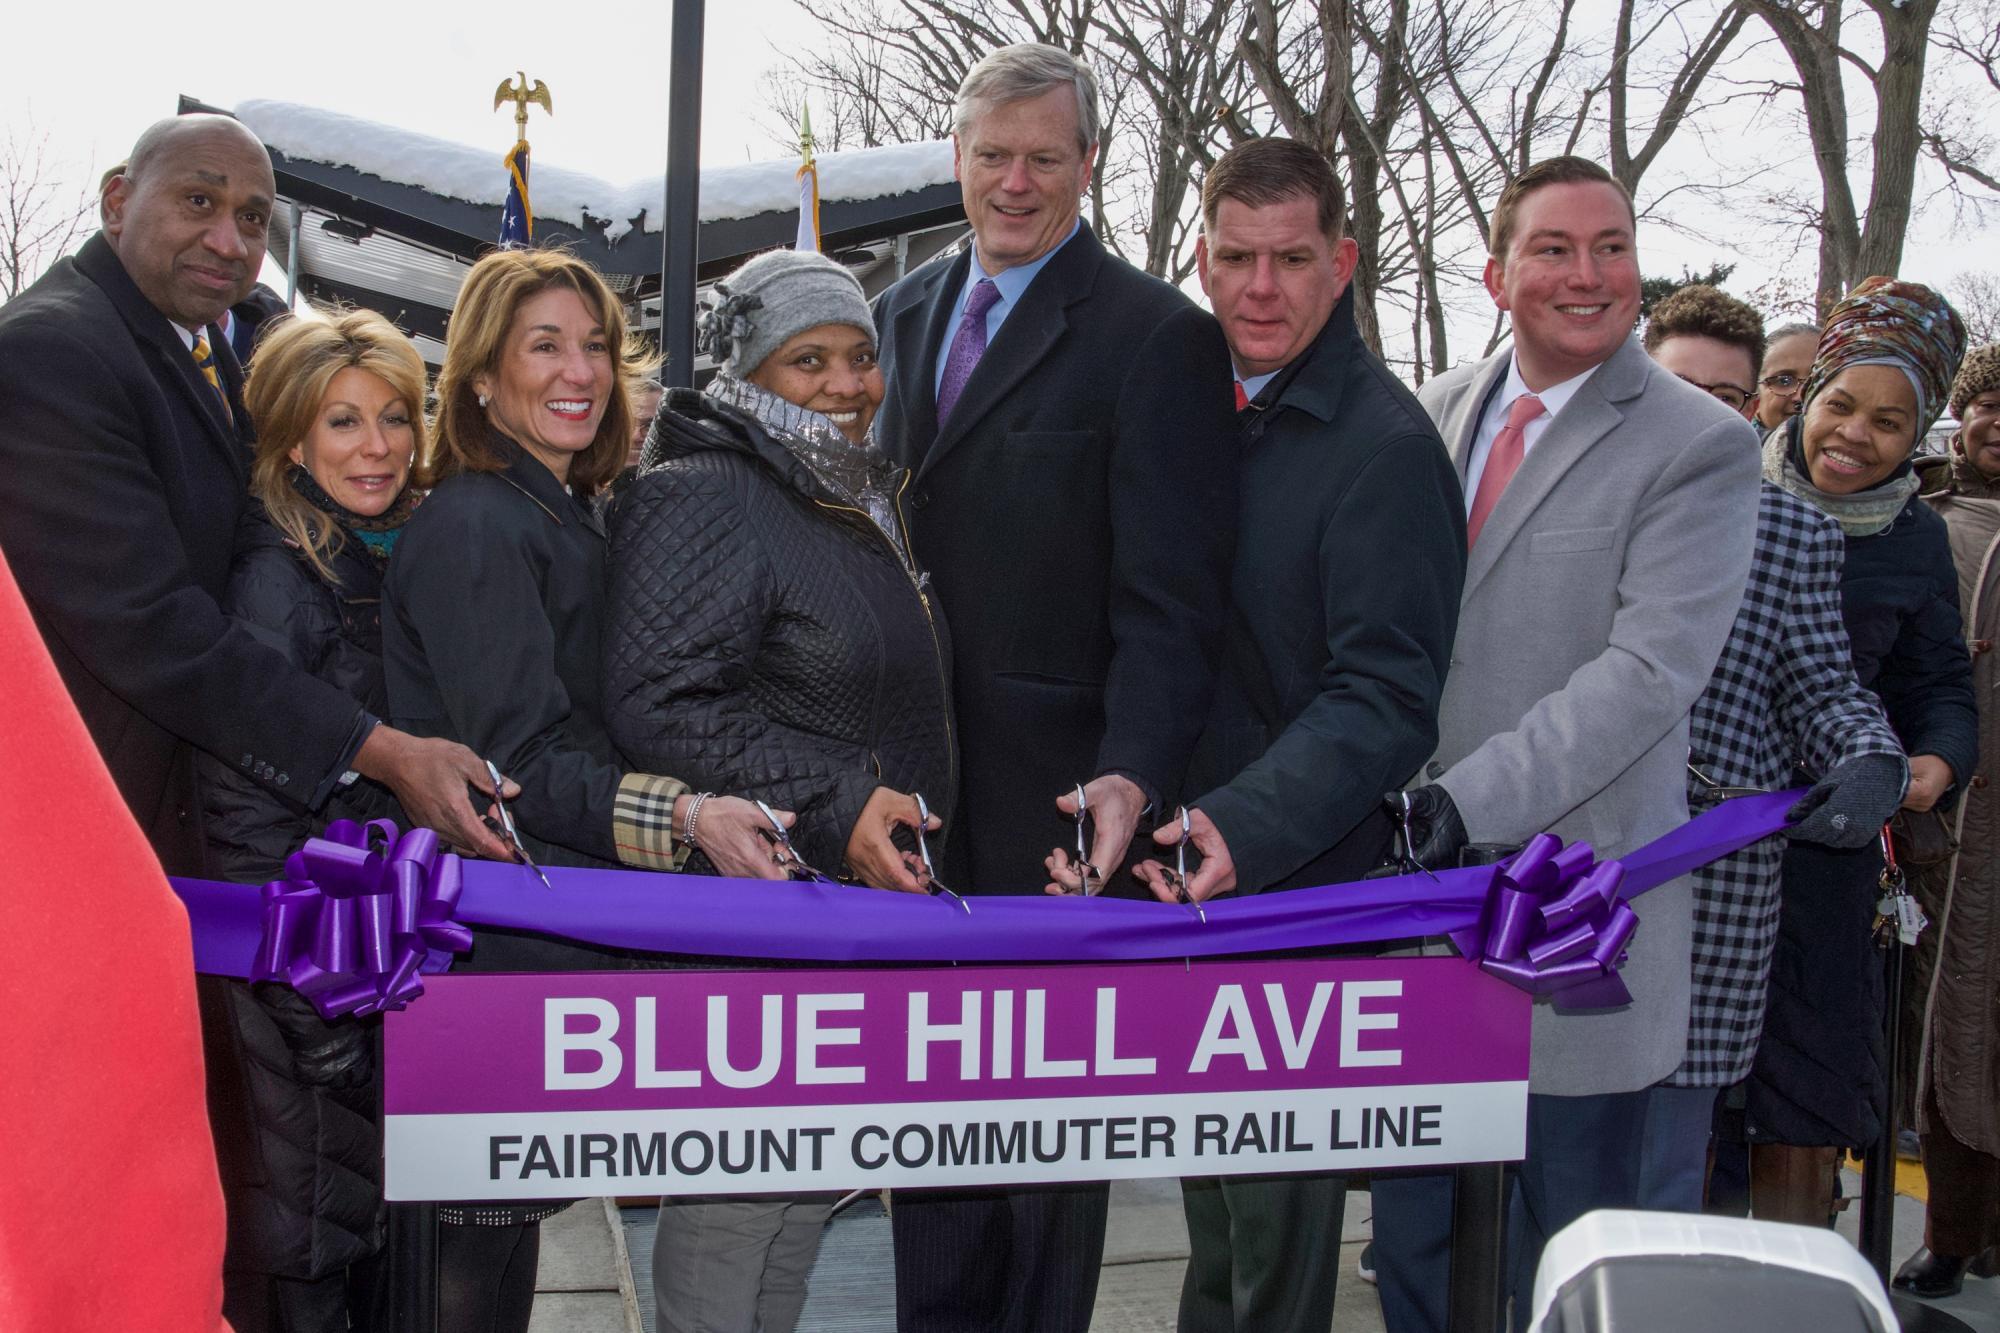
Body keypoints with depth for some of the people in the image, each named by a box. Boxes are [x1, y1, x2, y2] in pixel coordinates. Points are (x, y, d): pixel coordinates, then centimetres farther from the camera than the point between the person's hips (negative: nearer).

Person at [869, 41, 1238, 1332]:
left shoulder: (1156, 335, -9)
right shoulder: (906, 312, 12)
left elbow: (1171, 594, -14)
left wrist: (1133, 774, -28)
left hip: (1054, 795, -6)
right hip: (919, 787, 6)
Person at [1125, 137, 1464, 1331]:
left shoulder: (1388, 446, -14)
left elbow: (1386, 695, -20)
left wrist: (1245, 828, -33)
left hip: (1299, 890, -7)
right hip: (1184, 876, 7)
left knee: (1277, 1218, 5)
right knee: (1211, 1204, 21)